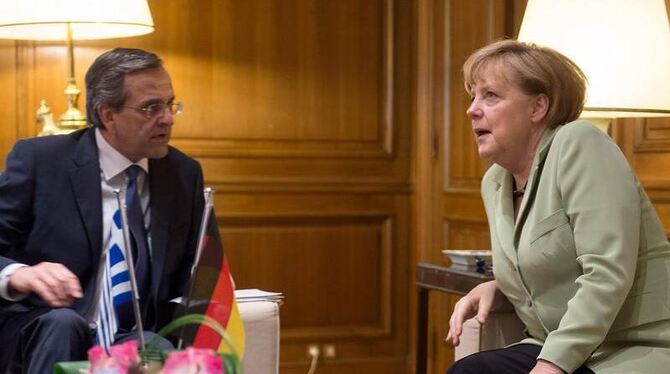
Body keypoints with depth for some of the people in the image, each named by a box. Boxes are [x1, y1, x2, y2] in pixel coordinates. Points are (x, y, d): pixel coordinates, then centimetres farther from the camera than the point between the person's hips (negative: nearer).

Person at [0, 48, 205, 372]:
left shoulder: (185, 174, 10)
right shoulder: (38, 159, -2)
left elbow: (191, 276, 14)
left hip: (139, 344, 2)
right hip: (41, 334, -1)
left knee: (158, 347, -33)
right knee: (63, 322, -36)